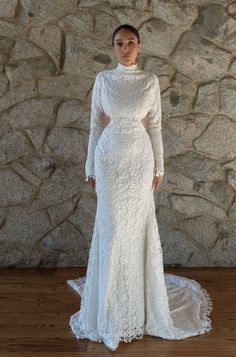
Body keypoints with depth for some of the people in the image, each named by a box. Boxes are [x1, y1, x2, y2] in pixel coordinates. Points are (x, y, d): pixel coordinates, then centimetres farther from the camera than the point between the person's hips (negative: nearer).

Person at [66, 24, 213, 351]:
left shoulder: (151, 81, 4)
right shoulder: (103, 79, 3)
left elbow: (155, 127, 5)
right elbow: (96, 125, 4)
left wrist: (159, 167, 2)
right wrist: (91, 167, 3)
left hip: (140, 158, 0)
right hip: (110, 158, 0)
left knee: (139, 223, 5)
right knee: (112, 224, 3)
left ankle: (139, 293, 25)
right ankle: (113, 298, 20)